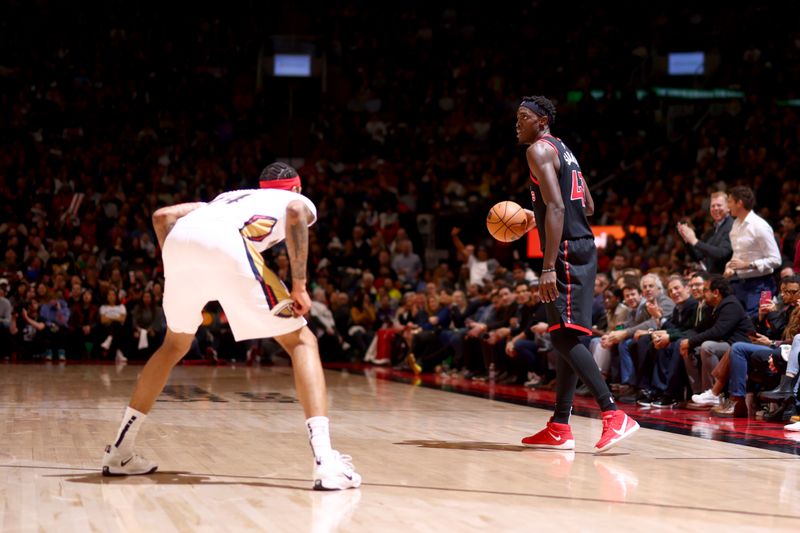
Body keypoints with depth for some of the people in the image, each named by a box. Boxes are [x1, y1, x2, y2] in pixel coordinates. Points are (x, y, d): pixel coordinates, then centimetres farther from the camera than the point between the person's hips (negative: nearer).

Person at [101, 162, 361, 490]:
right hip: (227, 244, -5)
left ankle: (119, 452, 30)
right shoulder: (301, 202, 29)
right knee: (301, 341, 6)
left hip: (179, 241, 5)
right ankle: (325, 463, -10)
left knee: (175, 344, 29)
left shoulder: (230, 196, 43)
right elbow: (295, 212, 1)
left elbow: (162, 216, 29)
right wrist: (299, 284, 1)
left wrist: (178, 274, 31)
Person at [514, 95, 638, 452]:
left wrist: (548, 267, -26)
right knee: (564, 337, 12)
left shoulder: (539, 150, -8)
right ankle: (559, 428, 16)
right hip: (582, 246, 10)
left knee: (564, 336, -14)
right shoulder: (562, 150, 22)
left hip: (566, 250, -10)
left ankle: (614, 416, -23)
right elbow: (587, 206, 26)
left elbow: (556, 207, -20)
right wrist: (537, 219, 30)